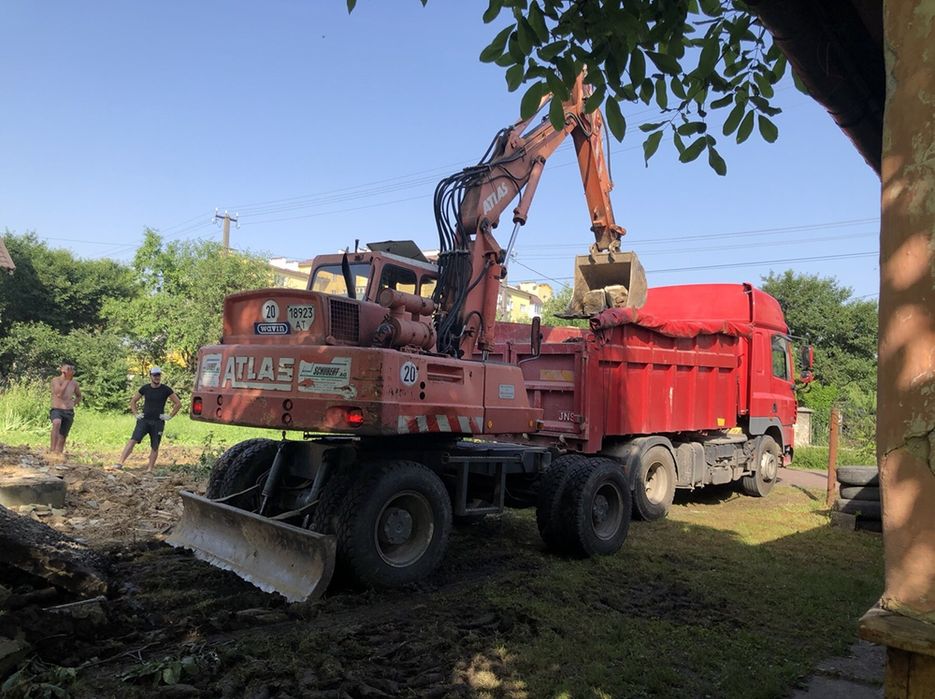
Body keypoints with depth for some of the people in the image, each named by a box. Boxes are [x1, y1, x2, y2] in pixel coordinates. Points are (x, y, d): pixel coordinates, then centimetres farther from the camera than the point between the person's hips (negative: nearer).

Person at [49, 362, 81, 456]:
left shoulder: (74, 383, 8)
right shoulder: (56, 380, -4)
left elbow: (79, 396, 26)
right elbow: (59, 394, -22)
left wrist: (73, 404, 9)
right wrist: (67, 380, -17)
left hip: (69, 413, 5)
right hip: (56, 410, -5)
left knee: (62, 437, 6)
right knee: (57, 423, -36)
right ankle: (52, 450, -38)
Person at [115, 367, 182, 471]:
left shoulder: (166, 390, -2)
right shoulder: (145, 388, 4)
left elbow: (178, 403, 2)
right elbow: (133, 401, 18)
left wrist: (170, 416, -3)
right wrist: (136, 414, 7)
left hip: (158, 422, -1)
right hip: (144, 420, 1)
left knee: (154, 447, 3)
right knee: (133, 440, -16)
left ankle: (150, 469, 11)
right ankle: (120, 463, -19)